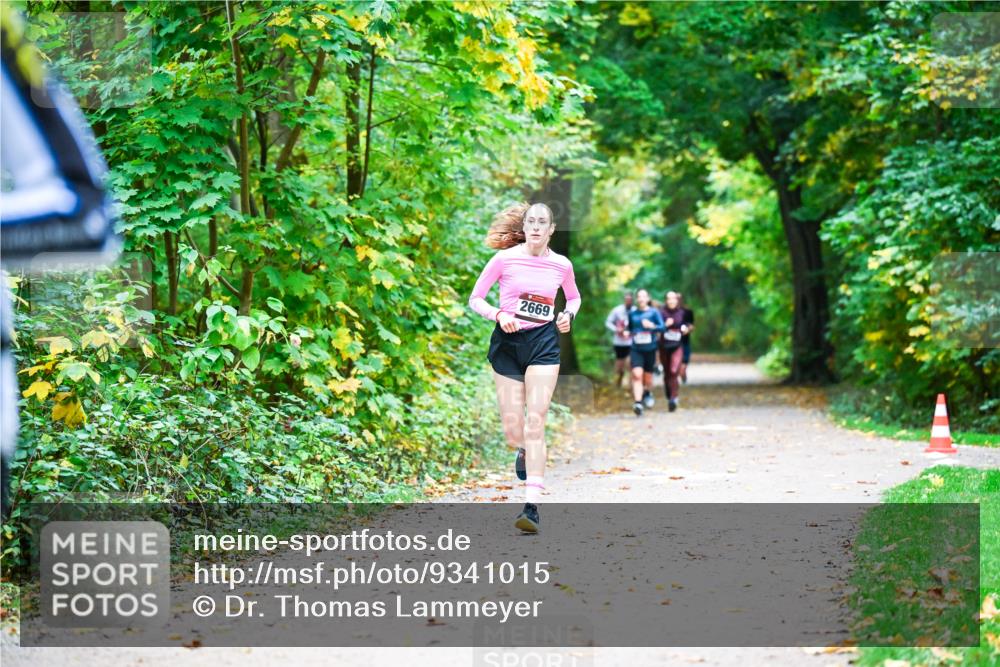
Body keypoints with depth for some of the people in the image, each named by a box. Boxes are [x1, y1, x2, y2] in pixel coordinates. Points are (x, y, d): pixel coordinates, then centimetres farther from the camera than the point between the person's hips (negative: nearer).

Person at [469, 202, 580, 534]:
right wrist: (498, 315, -15)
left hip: (543, 343, 0)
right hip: (507, 341, 0)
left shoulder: (561, 265, 4)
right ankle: (523, 450, 41)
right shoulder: (505, 259, -3)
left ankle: (532, 506, -15)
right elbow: (475, 299, 3)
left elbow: (574, 297, 24)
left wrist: (568, 315, 2)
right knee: (513, 430, 0)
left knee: (535, 422, -12)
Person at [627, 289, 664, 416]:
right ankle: (638, 403, -23)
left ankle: (647, 392, 45)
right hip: (636, 349, 1)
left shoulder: (654, 312, -1)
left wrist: (652, 326, -27)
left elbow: (662, 327, -9)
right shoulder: (632, 313, 7)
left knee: (647, 378, 10)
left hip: (650, 349, 0)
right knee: (637, 375, -19)